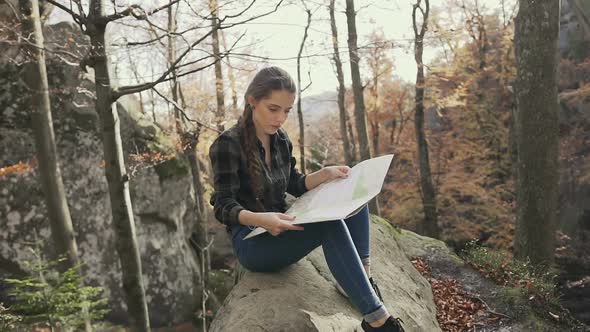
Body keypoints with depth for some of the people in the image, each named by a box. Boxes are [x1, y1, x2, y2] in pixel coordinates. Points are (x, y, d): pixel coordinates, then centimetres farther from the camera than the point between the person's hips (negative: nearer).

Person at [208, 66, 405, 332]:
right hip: (252, 242, -7)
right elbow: (223, 207, -18)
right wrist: (259, 219, -38)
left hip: (280, 231, 7)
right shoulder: (228, 144, -15)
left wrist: (324, 174, -5)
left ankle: (360, 278, -13)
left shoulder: (280, 139, 5)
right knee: (329, 221, -33)